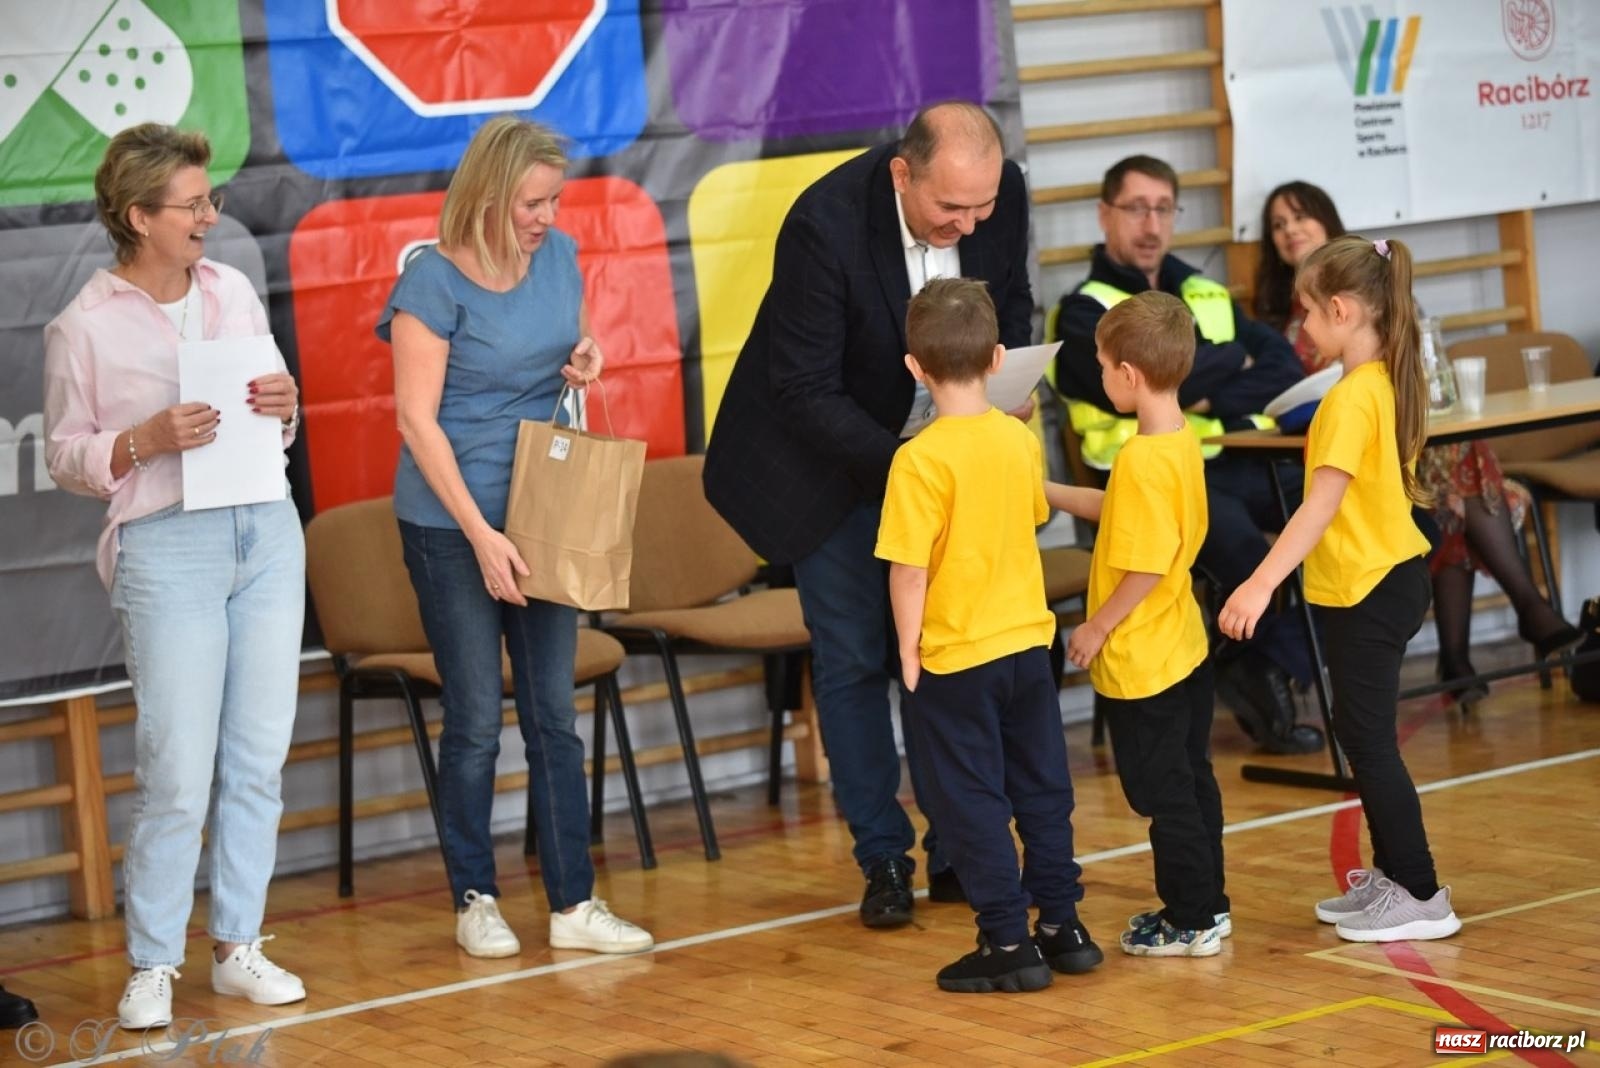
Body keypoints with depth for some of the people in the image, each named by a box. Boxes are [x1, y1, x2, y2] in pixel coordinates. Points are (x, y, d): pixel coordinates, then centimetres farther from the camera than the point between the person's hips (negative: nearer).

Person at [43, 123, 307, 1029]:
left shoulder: (235, 291, 8)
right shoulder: (85, 327, -5)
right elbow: (64, 456, -1)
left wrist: (286, 405, -4)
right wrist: (148, 440, -16)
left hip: (266, 530, 5)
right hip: (166, 546, -5)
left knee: (259, 758, 7)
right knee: (178, 775, -6)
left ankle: (239, 947, 18)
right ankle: (153, 966, 7)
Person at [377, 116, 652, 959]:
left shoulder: (558, 257, 3)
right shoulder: (434, 281, -14)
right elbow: (417, 419, -15)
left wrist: (587, 364, -5)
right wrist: (481, 534, -17)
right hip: (452, 524, -5)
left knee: (553, 715, 6)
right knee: (475, 723, 2)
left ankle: (574, 904, 10)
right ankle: (475, 900, 14)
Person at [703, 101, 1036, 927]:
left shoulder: (1002, 192, -17)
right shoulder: (825, 224, -31)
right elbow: (805, 391, -27)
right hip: (835, 461, -4)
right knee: (852, 660, 0)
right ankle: (883, 859, 10)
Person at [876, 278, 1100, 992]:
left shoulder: (921, 459, -19)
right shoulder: (1021, 440, -1)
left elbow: (909, 567, -19)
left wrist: (908, 649, -9)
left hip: (954, 658, -6)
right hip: (1028, 640, 6)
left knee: (971, 802, 3)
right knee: (1042, 789, 16)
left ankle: (1008, 942, 5)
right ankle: (1061, 926, 24)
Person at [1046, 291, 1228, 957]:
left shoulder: (1142, 460, -24)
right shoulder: (1182, 444, 5)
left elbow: (1147, 565, -26)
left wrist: (1097, 627, -14)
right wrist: (1047, 492, 20)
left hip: (1141, 662, -9)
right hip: (1184, 647, 9)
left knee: (1163, 791, 1)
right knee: (1190, 780, 17)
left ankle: (1192, 921, 9)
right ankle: (1207, 907, 26)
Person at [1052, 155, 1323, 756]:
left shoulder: (1203, 293, 21)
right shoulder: (1084, 312, 3)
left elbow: (1285, 367, 9)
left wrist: (1214, 399, -10)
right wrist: (1234, 358, 3)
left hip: (1233, 460, 6)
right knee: (1238, 541, -35)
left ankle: (1267, 674, -8)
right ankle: (1261, 673, -8)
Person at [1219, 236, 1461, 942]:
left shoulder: (1353, 397, -21)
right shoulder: (1388, 381, 7)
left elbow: (1322, 503, -28)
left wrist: (1262, 584, -33)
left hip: (1369, 590, -10)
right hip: (1389, 574, 10)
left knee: (1368, 738, -3)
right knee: (1362, 732, 17)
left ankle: (1421, 896, 1)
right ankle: (1390, 876, 25)